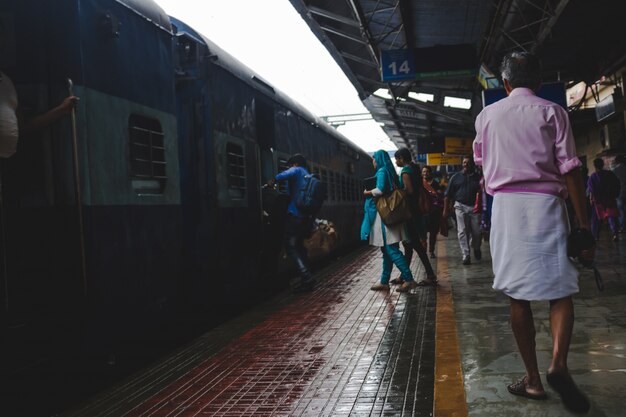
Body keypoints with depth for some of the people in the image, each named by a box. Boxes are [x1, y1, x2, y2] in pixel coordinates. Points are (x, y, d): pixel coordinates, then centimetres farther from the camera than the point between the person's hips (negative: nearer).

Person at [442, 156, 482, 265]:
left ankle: (476, 248, 32)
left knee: (476, 231, 2)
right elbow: (448, 194, 7)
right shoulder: (456, 177, 7)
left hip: (474, 207, 0)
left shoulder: (478, 177, 7)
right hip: (461, 206, 0)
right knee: (462, 232, -5)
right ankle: (466, 256, -2)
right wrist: (446, 209, 2)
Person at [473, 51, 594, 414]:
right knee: (560, 287, 4)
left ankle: (533, 379, 8)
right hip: (545, 203, -2)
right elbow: (570, 169, -4)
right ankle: (559, 363, -18)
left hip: (505, 205, 2)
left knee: (518, 294, 5)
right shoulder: (551, 111, 2)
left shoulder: (487, 116, 11)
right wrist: (584, 225, -3)